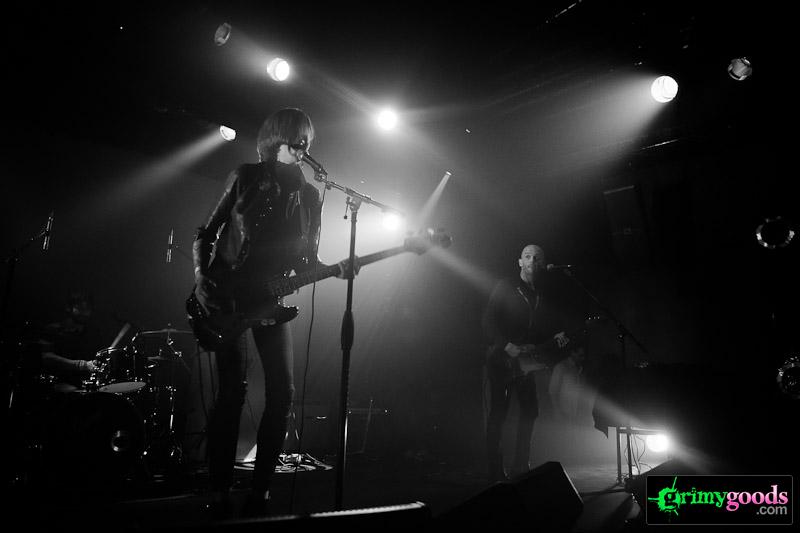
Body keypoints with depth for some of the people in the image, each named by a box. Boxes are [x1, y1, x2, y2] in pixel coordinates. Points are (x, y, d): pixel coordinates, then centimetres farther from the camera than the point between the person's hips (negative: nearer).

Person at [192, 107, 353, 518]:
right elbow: (206, 233, 6)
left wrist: (337, 269, -11)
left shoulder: (309, 197, 8)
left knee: (282, 392, -5)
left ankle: (260, 491, 8)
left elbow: (305, 261, 8)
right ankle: (219, 493, 3)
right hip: (226, 294, -3)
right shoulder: (245, 177, 2)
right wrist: (202, 277, -8)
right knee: (232, 390, -10)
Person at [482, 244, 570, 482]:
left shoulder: (544, 295, 11)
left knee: (530, 410, 7)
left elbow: (554, 324, 13)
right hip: (502, 359, -5)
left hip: (526, 361, 6)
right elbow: (488, 321, -10)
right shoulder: (505, 287, -4)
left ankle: (521, 467, 21)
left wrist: (559, 336, -9)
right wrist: (507, 346, -20)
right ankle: (495, 470, 3)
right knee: (498, 413, -5)